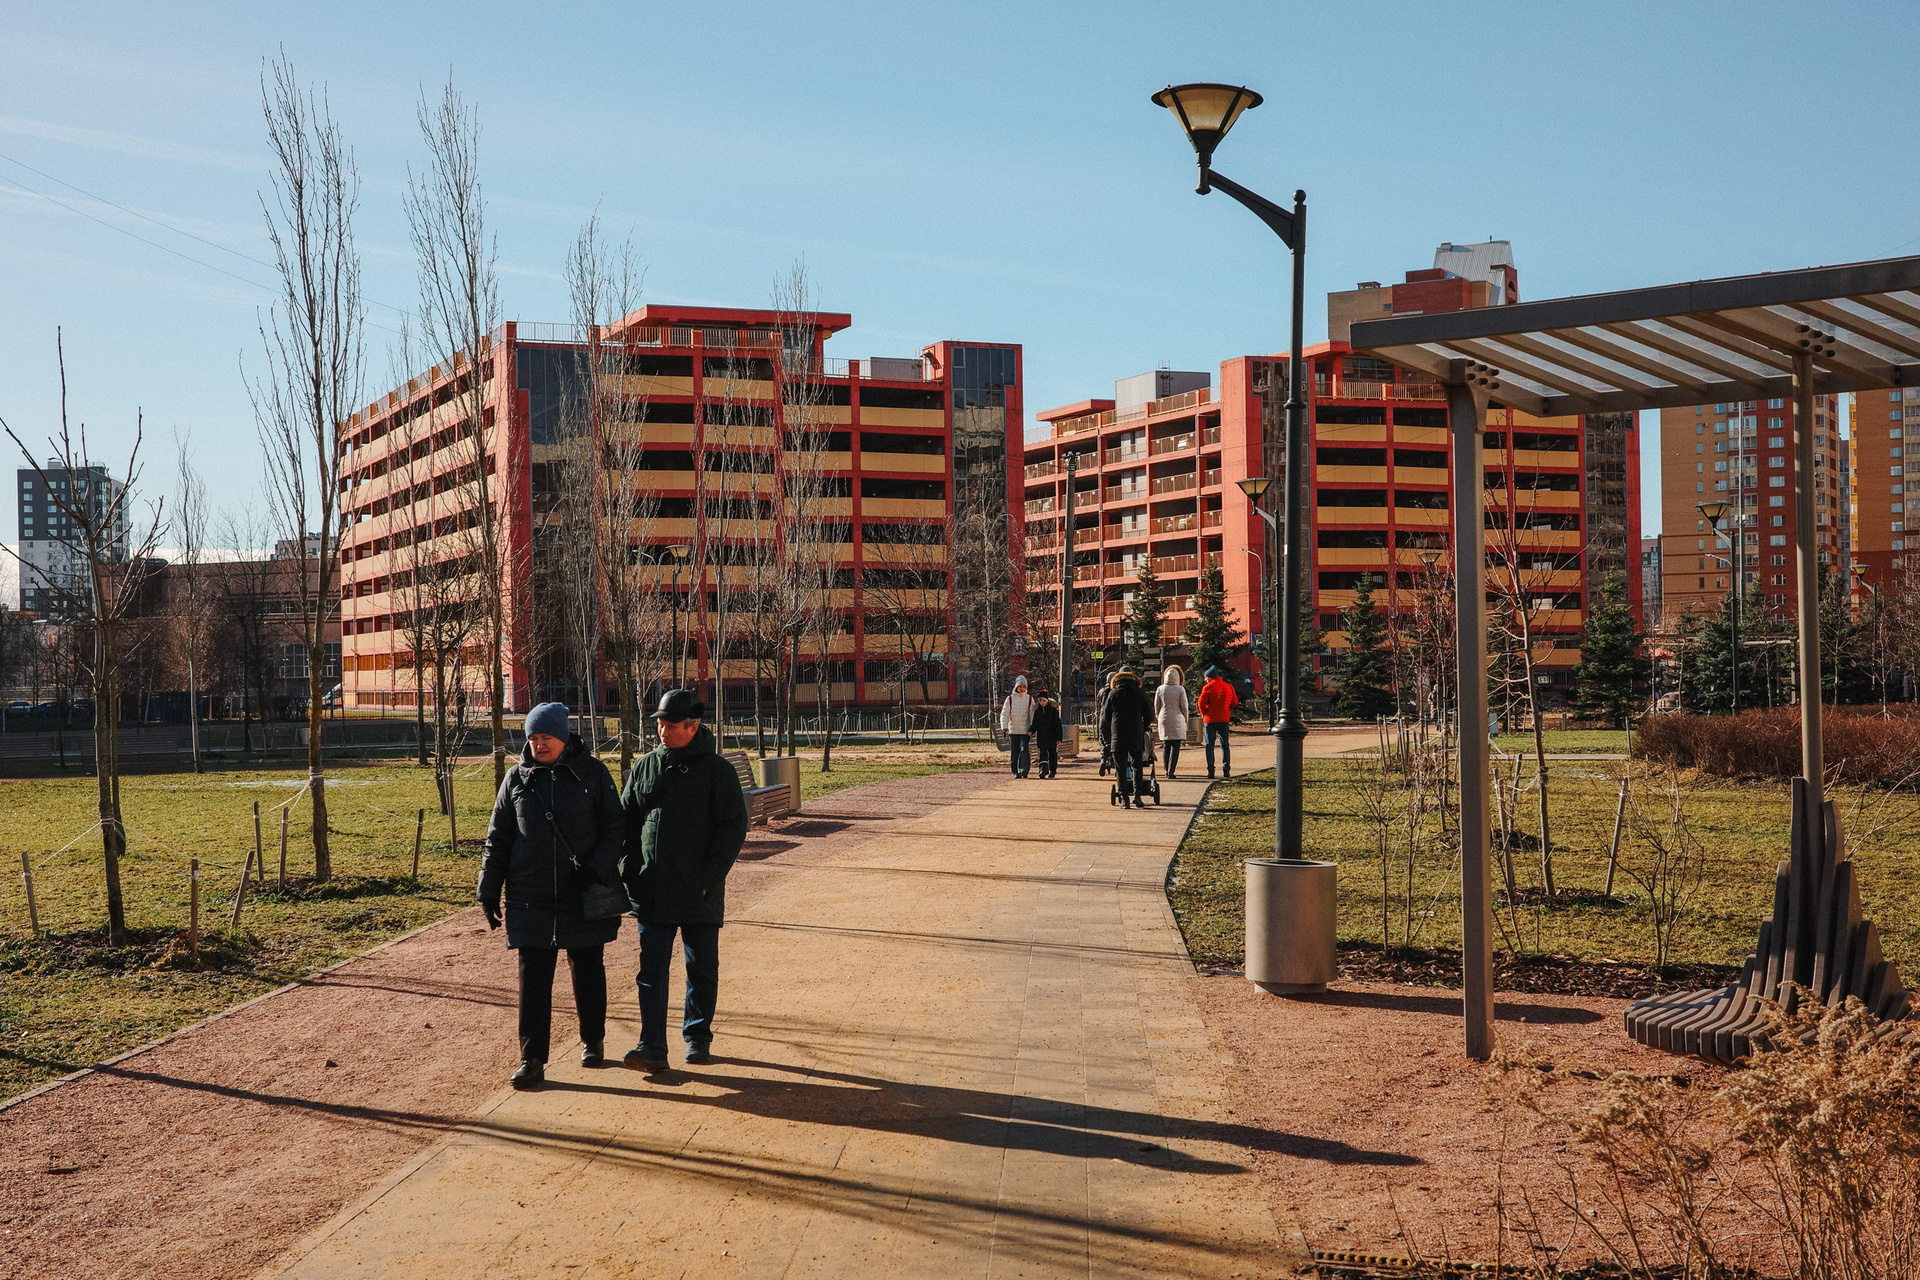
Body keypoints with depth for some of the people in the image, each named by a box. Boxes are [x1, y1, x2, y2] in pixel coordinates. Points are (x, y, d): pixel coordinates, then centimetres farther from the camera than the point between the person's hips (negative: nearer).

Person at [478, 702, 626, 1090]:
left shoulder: (592, 773, -1)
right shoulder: (517, 778, 5)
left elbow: (615, 828, 0)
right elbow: (498, 838, 9)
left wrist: (596, 867, -14)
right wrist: (489, 890, 6)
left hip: (584, 898, -1)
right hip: (531, 900, 1)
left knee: (588, 971, 12)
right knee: (533, 979, -1)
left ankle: (593, 1042, 29)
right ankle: (532, 1060, 3)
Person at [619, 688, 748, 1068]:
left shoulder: (717, 770, -4)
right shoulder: (644, 767, 7)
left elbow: (734, 828, -6)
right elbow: (626, 823, 13)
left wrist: (709, 878, -13)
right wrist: (629, 874, 2)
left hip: (700, 894, -2)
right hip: (652, 891, 3)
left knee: (702, 968, 9)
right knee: (652, 968, 0)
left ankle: (697, 1037, 24)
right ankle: (652, 1045, 1)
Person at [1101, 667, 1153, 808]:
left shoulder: (1113, 694, 5)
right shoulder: (1139, 693, 3)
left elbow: (1106, 717, 7)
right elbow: (1149, 715, 5)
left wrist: (1105, 734, 21)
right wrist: (1143, 728, 22)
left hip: (1118, 737, 0)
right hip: (1137, 736, 0)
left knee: (1121, 769, 2)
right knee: (1137, 766, 10)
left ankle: (1124, 799, -2)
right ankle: (1136, 794, -4)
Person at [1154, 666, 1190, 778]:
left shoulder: (1160, 689, 3)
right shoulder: (1180, 689, -5)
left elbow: (1156, 707, 10)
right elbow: (1184, 707, -2)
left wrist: (1158, 719, 22)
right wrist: (1185, 720, 12)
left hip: (1163, 719, 3)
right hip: (1177, 720, -3)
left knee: (1166, 745, 12)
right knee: (1175, 746, -2)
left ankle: (1167, 770, 13)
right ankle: (1171, 771, -9)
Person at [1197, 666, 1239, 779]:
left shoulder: (1207, 687, -6)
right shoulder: (1229, 687, 6)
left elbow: (1202, 703, -12)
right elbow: (1235, 702, 9)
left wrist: (1204, 714, 4)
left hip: (1210, 719, -3)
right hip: (1224, 719, 3)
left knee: (1209, 745, 3)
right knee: (1225, 745, 10)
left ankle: (1210, 771, -3)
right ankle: (1226, 769, 1)